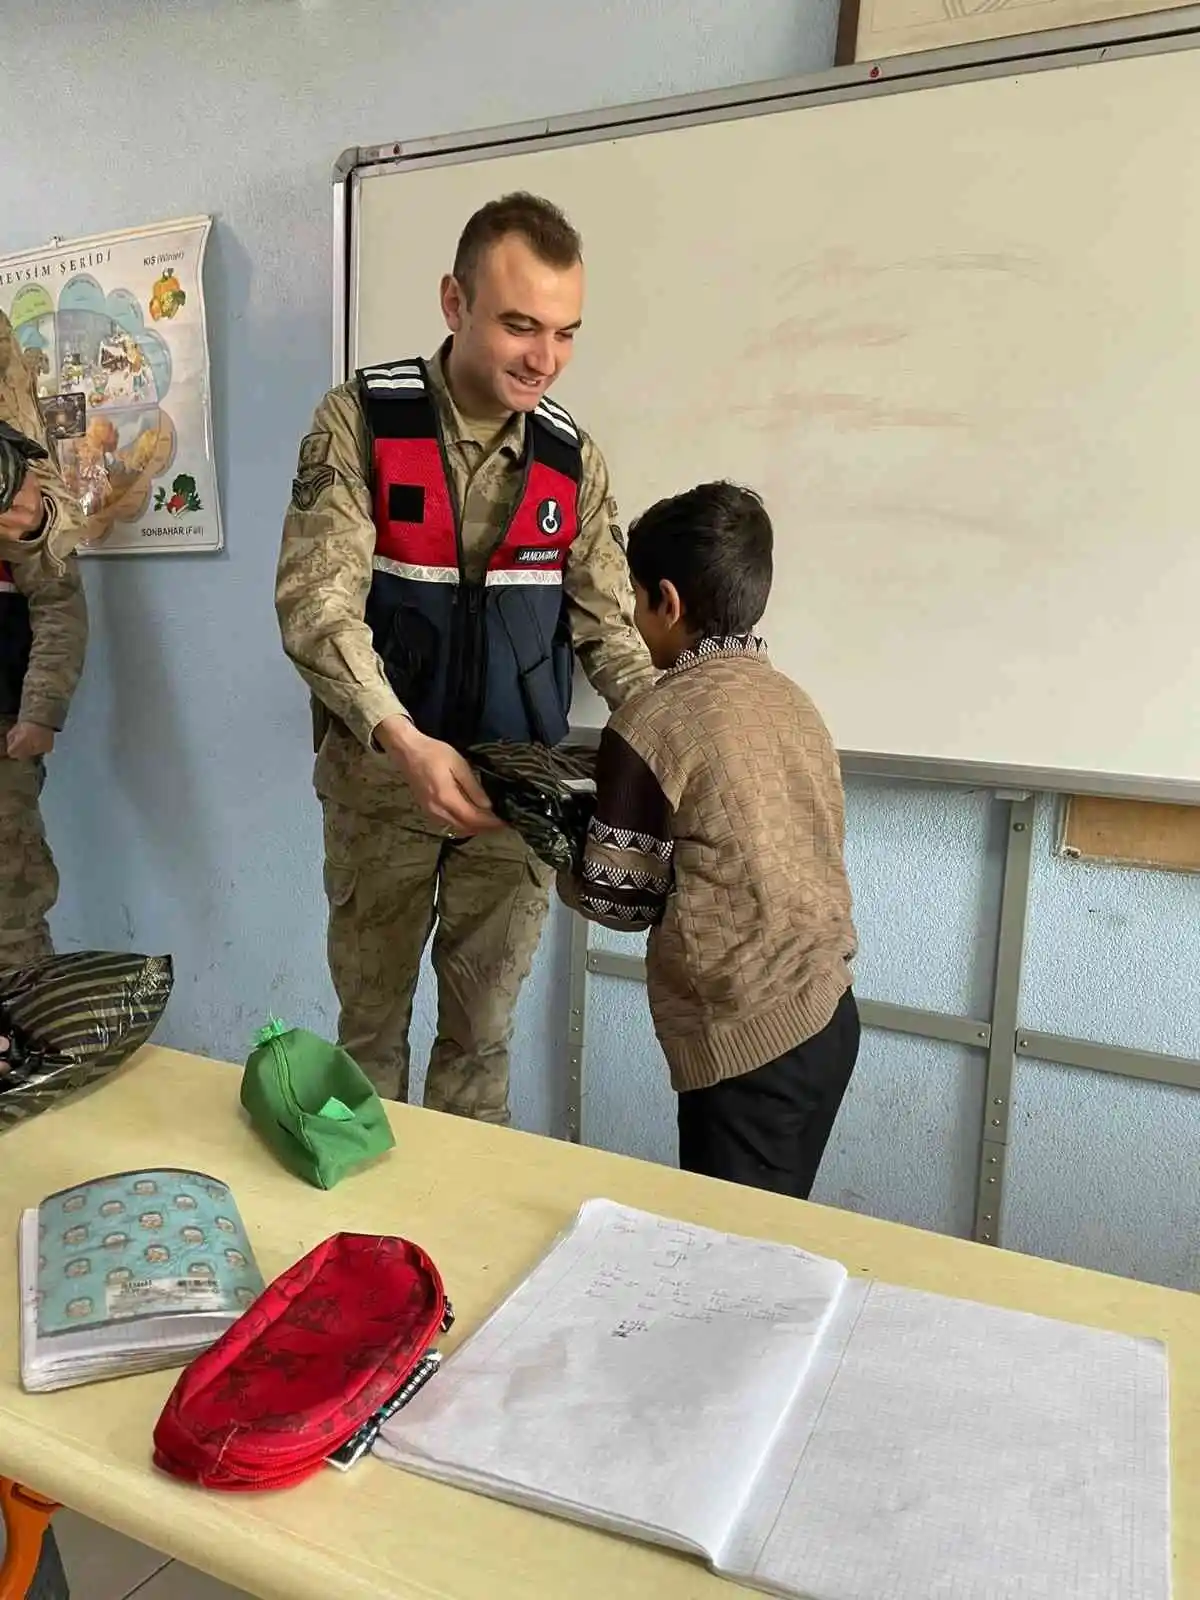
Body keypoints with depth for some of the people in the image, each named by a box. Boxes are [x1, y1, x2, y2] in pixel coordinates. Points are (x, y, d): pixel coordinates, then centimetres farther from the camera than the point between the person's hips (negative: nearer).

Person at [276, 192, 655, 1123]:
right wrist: (405, 741, -31)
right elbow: (316, 602, -16)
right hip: (380, 770, -2)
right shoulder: (360, 421, -8)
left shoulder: (573, 458, 1)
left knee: (484, 1028, 12)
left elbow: (607, 624, 4)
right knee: (371, 1018, 13)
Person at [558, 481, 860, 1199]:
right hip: (829, 1011, 8)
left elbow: (618, 897, -7)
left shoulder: (654, 721, -14)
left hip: (749, 1038, -7)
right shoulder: (794, 700, 7)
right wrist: (608, 800, 17)